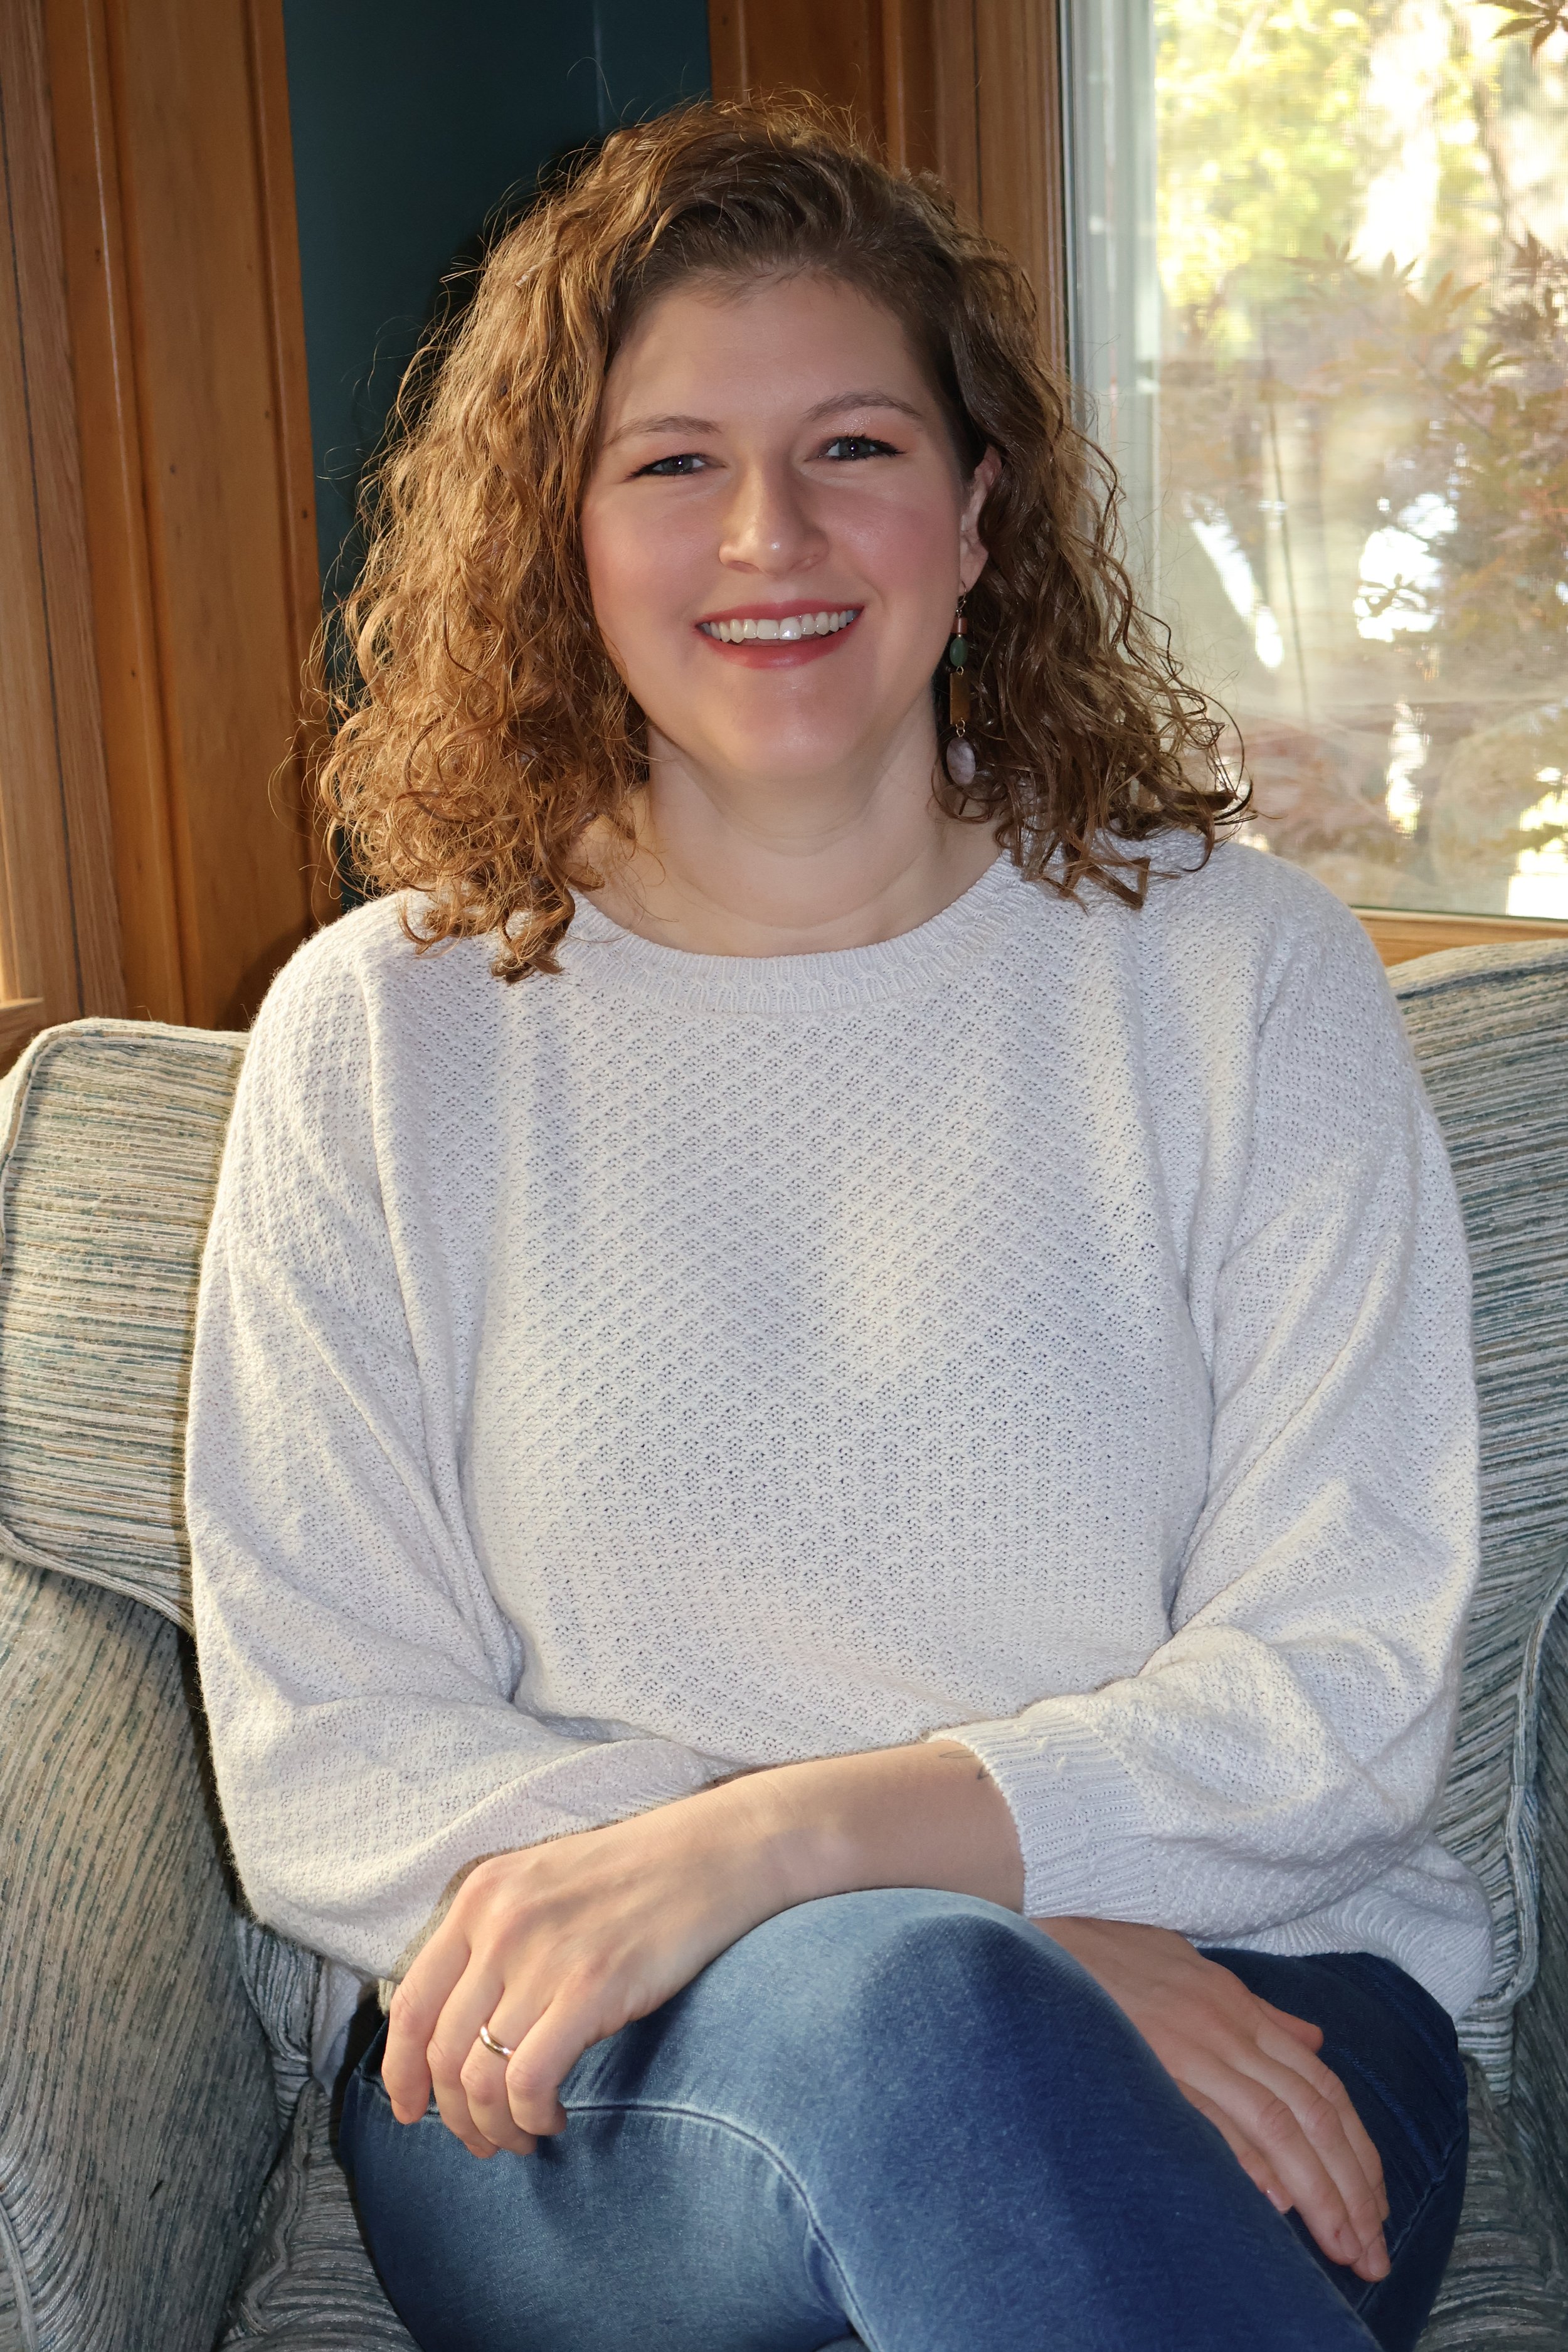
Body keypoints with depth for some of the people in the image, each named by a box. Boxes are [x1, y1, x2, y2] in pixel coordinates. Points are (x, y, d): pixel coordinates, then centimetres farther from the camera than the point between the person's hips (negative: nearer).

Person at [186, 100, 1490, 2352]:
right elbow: (321, 1771, -2)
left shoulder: (1239, 972, 3)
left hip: (1232, 2017, 2)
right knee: (901, 2009, -35)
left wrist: (766, 1841, -19)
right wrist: (1007, 1950, -15)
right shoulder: (381, 1032, 4)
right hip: (576, 2083, -1)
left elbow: (1347, 1681, -3)